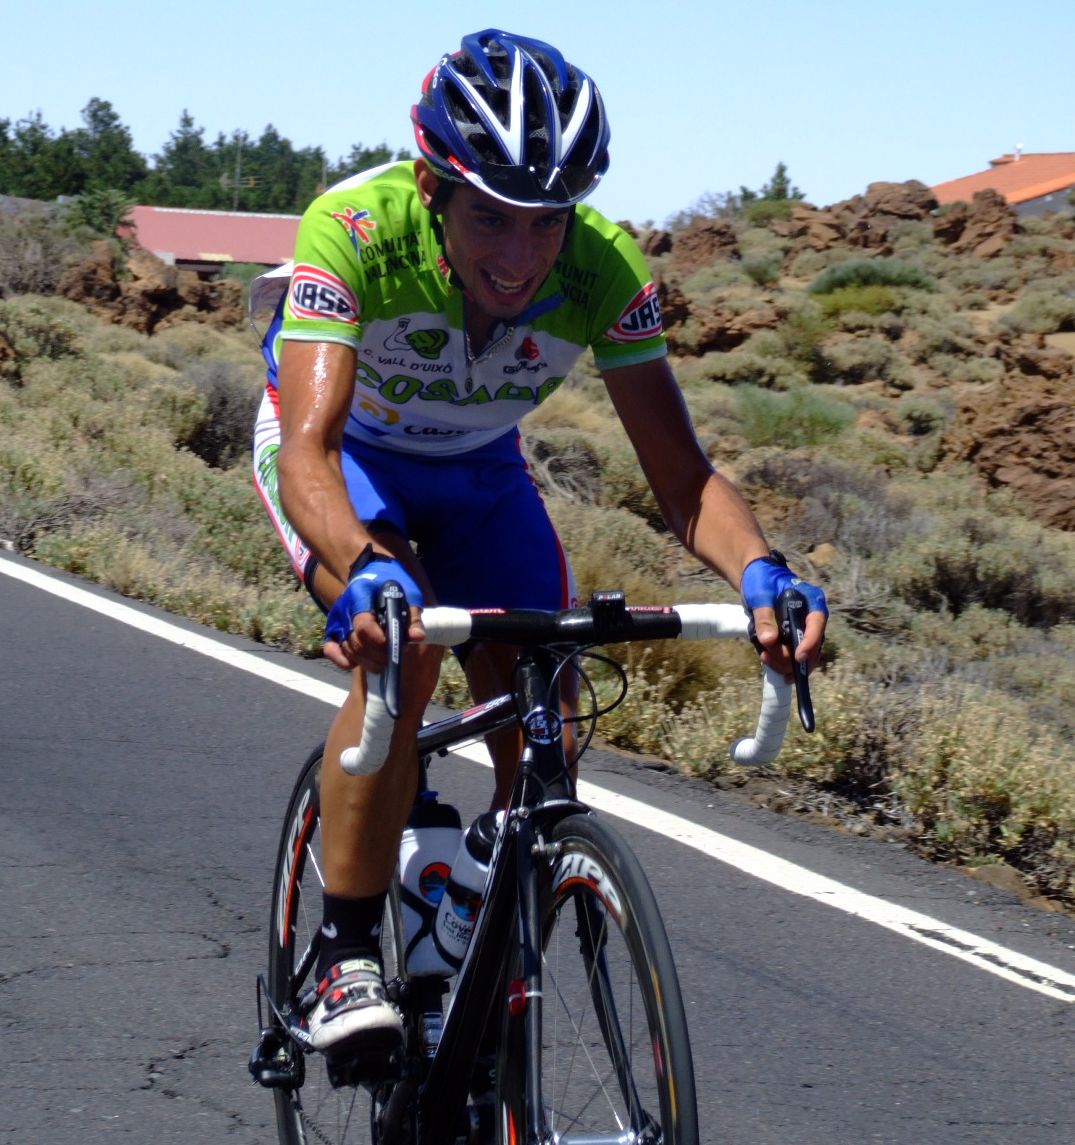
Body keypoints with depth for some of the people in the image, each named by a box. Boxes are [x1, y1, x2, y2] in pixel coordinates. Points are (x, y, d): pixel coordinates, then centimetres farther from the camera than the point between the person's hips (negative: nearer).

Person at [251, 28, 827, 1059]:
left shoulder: (604, 269, -30)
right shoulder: (353, 228, -38)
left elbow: (680, 478, -28)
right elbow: (307, 447, -47)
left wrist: (757, 569, -49)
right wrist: (364, 572, -67)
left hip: (477, 469, 3)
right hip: (341, 449, -3)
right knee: (400, 653, -31)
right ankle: (345, 957, -19)